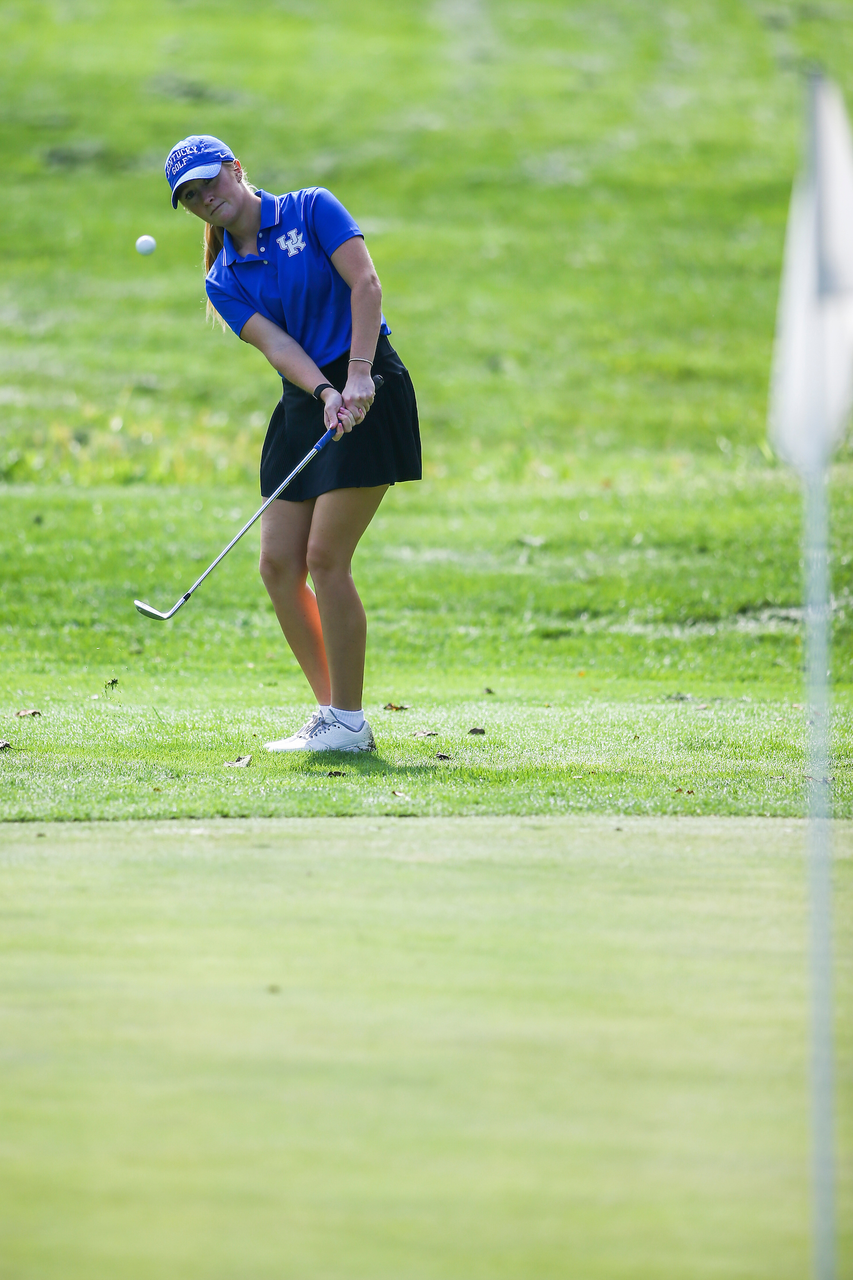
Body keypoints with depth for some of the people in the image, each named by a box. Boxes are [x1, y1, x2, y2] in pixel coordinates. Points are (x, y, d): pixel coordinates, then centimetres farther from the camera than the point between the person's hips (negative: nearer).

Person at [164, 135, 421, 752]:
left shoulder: (312, 209, -3)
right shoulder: (225, 280, 9)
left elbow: (365, 284, -12)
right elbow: (276, 343, -5)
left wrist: (358, 377, -23)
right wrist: (324, 393, -24)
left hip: (367, 391, -6)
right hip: (304, 403, 6)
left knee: (325, 557, -12)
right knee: (279, 565, 0)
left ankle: (349, 723, -5)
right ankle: (332, 710, 11)